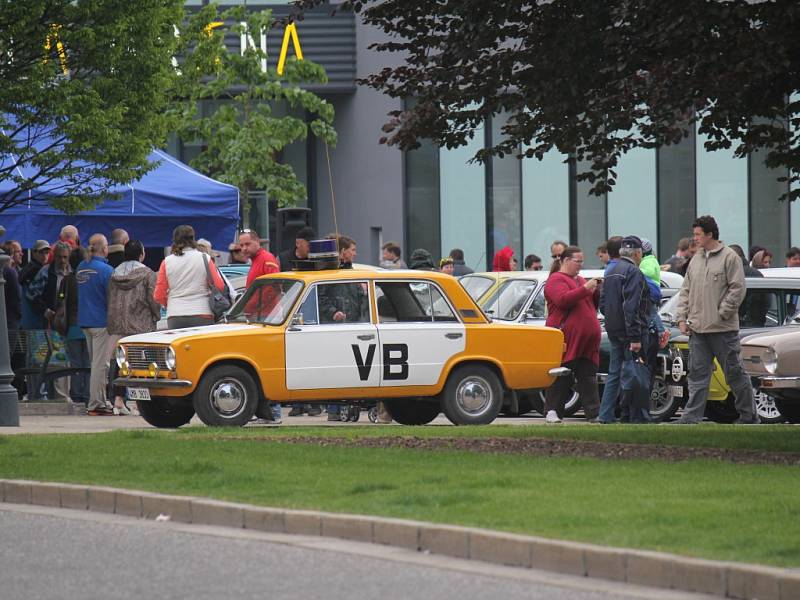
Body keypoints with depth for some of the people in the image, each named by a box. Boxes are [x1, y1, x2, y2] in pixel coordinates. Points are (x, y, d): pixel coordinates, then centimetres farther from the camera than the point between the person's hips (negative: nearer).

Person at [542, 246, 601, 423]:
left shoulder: (580, 280, 22)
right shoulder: (556, 280, -4)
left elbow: (594, 304, 23)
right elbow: (563, 300, -21)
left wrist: (598, 290, 5)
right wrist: (585, 289, -23)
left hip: (586, 339, 8)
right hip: (566, 340, -8)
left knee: (588, 378, 4)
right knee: (561, 378, -3)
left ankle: (594, 413, 2)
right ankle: (552, 412, 2)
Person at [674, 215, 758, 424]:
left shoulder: (729, 257, -6)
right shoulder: (695, 260, 14)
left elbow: (737, 290, -11)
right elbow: (685, 291, 18)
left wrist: (721, 314, -14)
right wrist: (682, 317, 7)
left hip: (724, 329, -6)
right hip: (698, 329, 6)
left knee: (735, 374, 2)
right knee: (697, 375, 3)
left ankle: (749, 415, 12)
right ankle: (692, 416, 2)